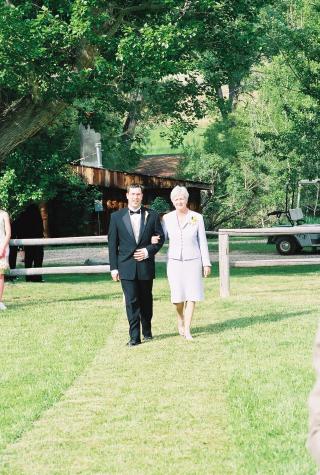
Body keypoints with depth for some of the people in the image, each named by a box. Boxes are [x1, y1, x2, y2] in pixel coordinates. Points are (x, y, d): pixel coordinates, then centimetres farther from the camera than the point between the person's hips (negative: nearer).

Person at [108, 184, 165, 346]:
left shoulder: (152, 216, 4)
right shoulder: (117, 217, 3)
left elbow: (160, 237, 8)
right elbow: (112, 243, 3)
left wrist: (148, 251, -9)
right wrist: (113, 267, -1)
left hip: (146, 265, 1)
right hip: (126, 266, -1)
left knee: (146, 300, 13)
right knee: (131, 301, -6)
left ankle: (147, 330, 28)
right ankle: (134, 336, -5)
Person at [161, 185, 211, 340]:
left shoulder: (197, 218, 1)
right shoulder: (167, 218, 3)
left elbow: (202, 242, 3)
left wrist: (206, 263, 1)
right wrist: (154, 241, -15)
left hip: (193, 261, -1)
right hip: (174, 261, 1)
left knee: (191, 295, -5)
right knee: (178, 296, 0)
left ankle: (187, 329, 0)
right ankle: (180, 320, 28)